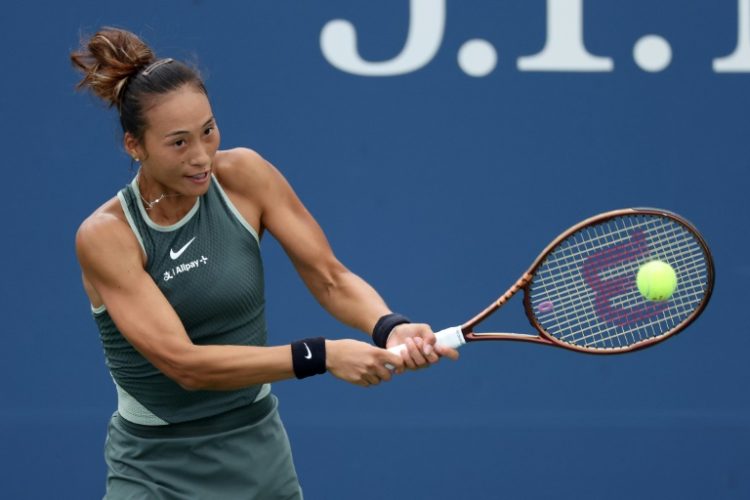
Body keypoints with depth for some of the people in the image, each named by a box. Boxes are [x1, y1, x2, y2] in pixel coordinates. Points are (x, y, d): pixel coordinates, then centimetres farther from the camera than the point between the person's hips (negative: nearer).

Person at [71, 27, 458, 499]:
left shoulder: (244, 175, -6)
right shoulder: (105, 235, -17)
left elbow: (332, 278, -5)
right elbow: (184, 363, -24)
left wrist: (391, 328, -26)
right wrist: (321, 356, -31)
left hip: (260, 453, 3)